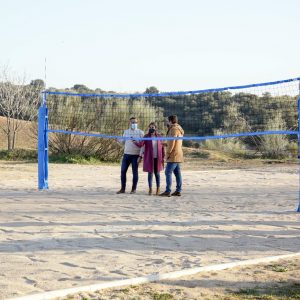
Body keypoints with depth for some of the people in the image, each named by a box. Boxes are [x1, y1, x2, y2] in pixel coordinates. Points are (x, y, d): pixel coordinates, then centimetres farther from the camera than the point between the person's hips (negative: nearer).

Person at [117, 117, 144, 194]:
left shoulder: (140, 132, 2)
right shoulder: (126, 132, 13)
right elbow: (122, 141, 16)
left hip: (136, 155, -3)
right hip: (126, 154, 3)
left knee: (135, 172, 2)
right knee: (123, 171, 1)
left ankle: (134, 189, 11)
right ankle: (123, 188, 11)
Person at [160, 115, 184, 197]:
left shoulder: (174, 129, -13)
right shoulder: (179, 129, 18)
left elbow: (172, 142, -19)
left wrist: (168, 153, -13)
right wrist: (165, 144, 24)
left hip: (173, 155, -10)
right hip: (178, 155, 10)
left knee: (168, 172, -9)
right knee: (177, 173, 10)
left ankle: (168, 191, -12)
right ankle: (178, 190, 12)